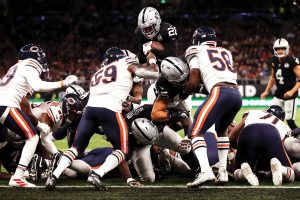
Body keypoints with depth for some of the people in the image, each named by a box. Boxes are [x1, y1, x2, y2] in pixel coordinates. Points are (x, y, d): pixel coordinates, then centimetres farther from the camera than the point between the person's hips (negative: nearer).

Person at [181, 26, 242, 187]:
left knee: (196, 132, -5)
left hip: (219, 92, -6)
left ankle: (205, 171, -26)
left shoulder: (196, 52, 13)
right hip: (237, 94, 6)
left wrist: (183, 94, 24)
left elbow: (193, 83, 6)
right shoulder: (226, 52, 29)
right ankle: (223, 172, 20)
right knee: (221, 131, 29)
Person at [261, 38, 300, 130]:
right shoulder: (274, 61, 5)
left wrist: (292, 91, -24)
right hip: (278, 95, 6)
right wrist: (267, 91, 16)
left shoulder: (292, 61, -14)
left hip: (289, 95, -6)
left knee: (290, 121, -7)